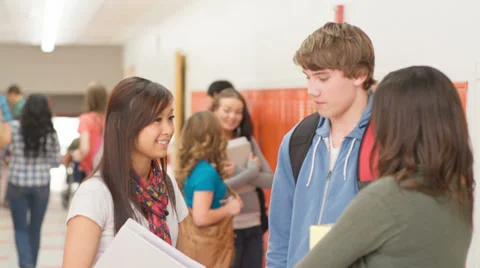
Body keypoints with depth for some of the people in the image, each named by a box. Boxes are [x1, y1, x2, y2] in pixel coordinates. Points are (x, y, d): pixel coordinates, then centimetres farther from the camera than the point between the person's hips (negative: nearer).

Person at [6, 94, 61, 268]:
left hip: (17, 185, -1)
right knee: (35, 229, 16)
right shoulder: (50, 133, -6)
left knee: (20, 228, 9)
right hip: (41, 186, 1)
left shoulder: (14, 128, -10)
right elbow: (56, 161, 2)